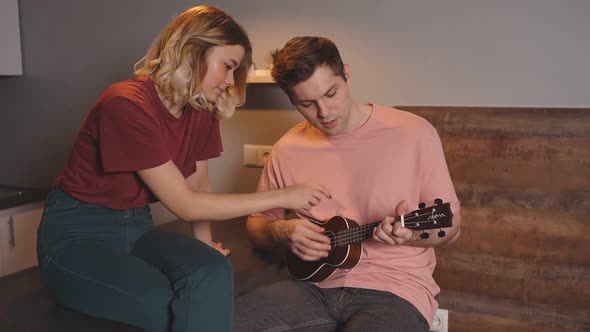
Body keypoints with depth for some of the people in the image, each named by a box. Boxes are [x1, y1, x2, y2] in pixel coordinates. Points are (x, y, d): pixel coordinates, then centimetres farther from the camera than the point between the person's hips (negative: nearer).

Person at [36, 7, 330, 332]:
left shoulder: (202, 111, -1)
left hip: (137, 228, 6)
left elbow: (199, 183, 12)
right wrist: (283, 196, -20)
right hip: (77, 235, -6)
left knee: (213, 270, -25)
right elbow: (185, 205, -22)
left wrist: (204, 243, -3)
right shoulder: (127, 105, -24)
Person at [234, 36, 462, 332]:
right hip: (316, 285, 3)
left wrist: (411, 233, -20)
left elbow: (450, 226, 2)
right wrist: (281, 231, -7)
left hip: (395, 289, -2)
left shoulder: (413, 133, -4)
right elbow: (257, 224, 17)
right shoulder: (288, 150, 5)